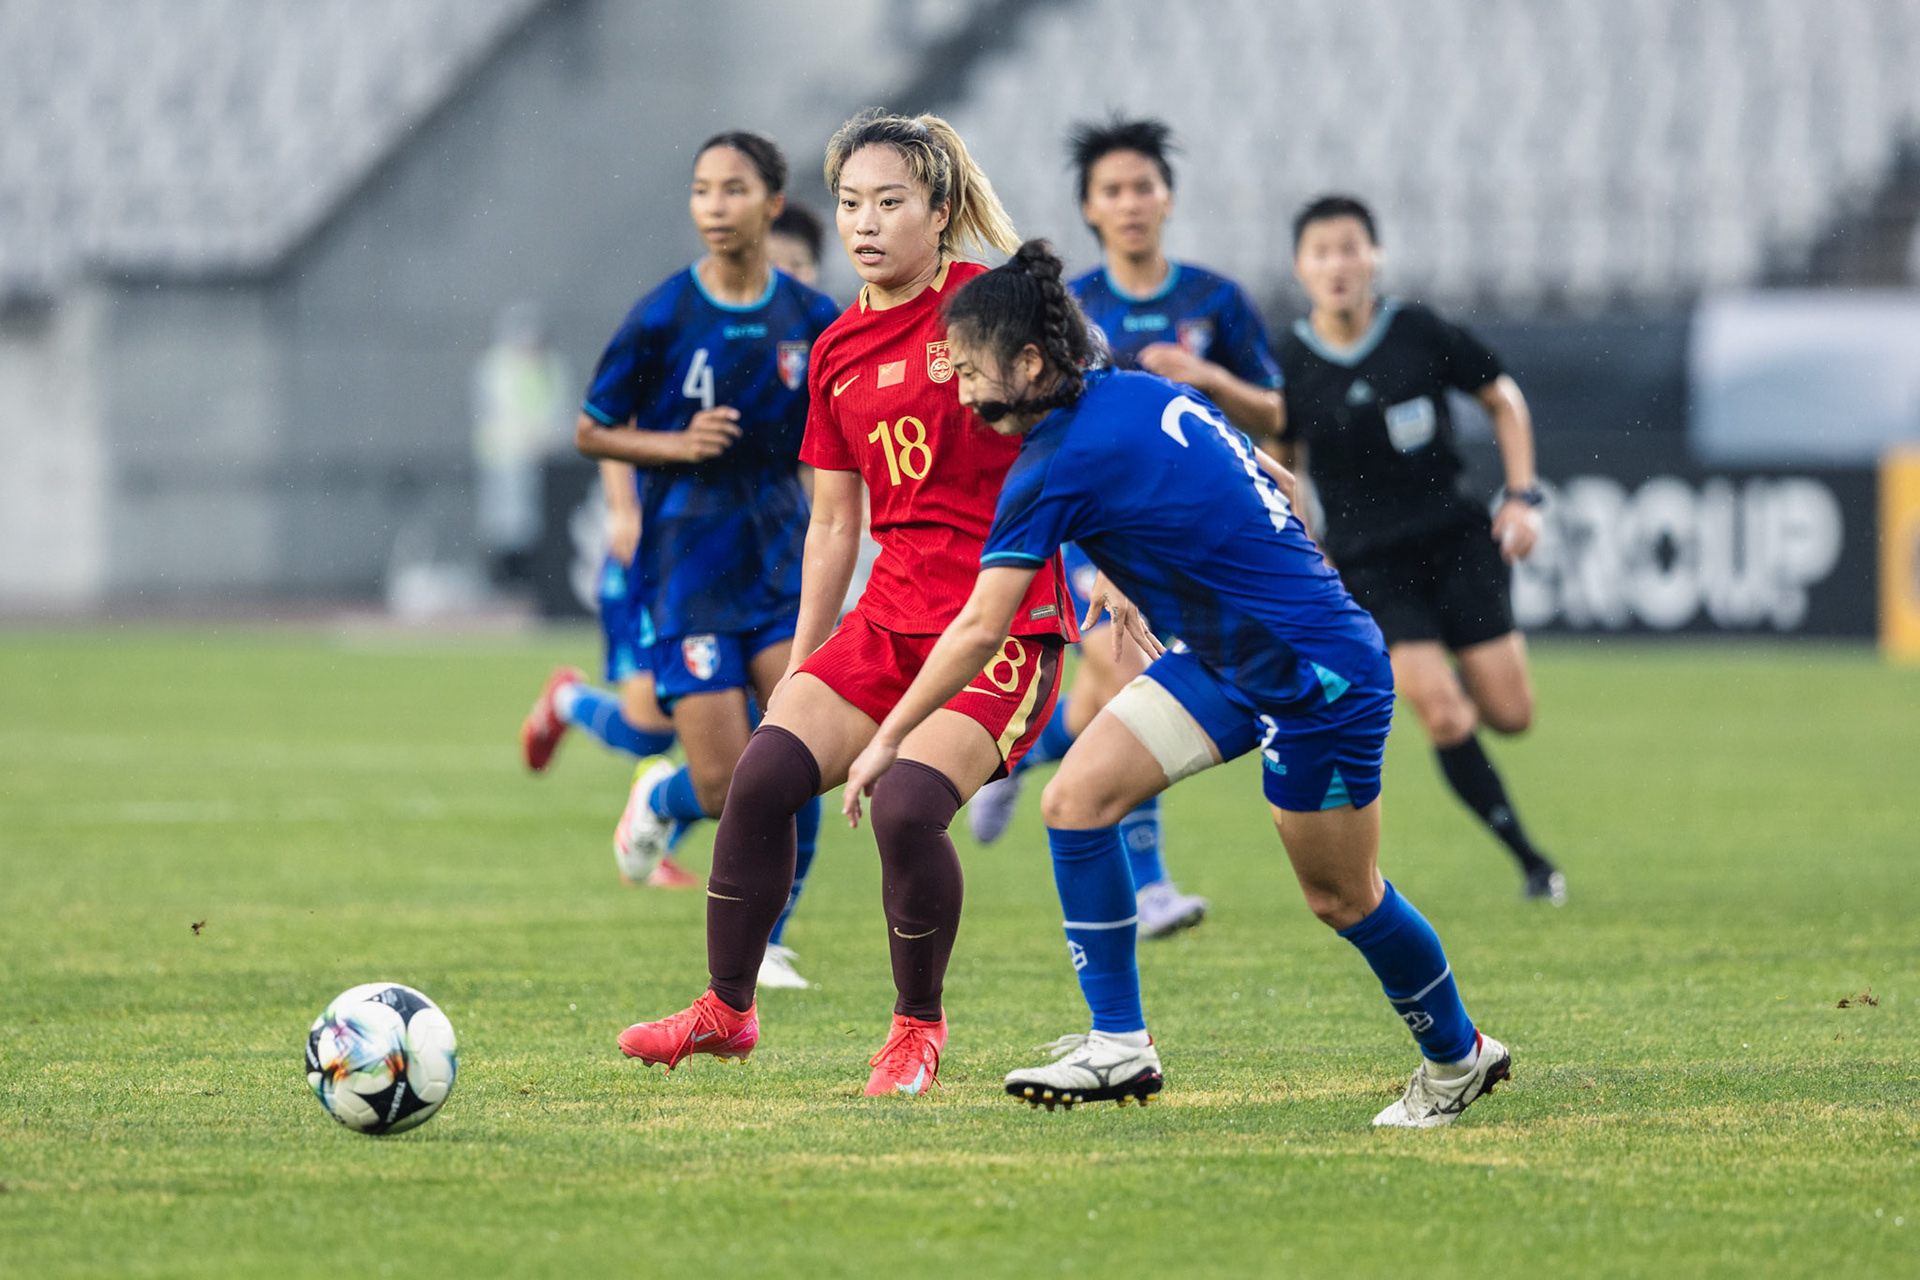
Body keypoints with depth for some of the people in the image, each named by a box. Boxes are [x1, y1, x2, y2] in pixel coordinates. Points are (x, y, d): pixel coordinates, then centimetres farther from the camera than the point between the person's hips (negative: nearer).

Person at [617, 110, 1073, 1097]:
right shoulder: (838, 354, 11)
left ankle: (918, 1026, 1)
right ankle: (727, 1008, 8)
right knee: (762, 777, -9)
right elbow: (832, 528, 17)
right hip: (893, 615, 6)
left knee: (906, 806, -22)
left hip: (1007, 620, -6)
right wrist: (799, 671, 16)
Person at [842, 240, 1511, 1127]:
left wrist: (889, 738, -10)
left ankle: (1459, 1056, 30)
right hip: (1225, 658, 9)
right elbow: (1278, 486, 12)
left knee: (1340, 897, 7)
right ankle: (1119, 1044, 1)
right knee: (1075, 797, -3)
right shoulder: (1142, 392, 2)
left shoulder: (1057, 467, -21)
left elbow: (979, 629, -19)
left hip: (1318, 675, -9)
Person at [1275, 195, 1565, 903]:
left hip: (1454, 537, 1)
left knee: (1509, 713, -6)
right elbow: (1279, 466, 10)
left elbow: (1503, 398, 8)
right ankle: (1530, 858, -2)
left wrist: (1522, 497, 0)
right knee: (1445, 717, -16)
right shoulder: (1290, 364, -6)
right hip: (1368, 564, -1)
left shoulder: (1422, 334, -7)